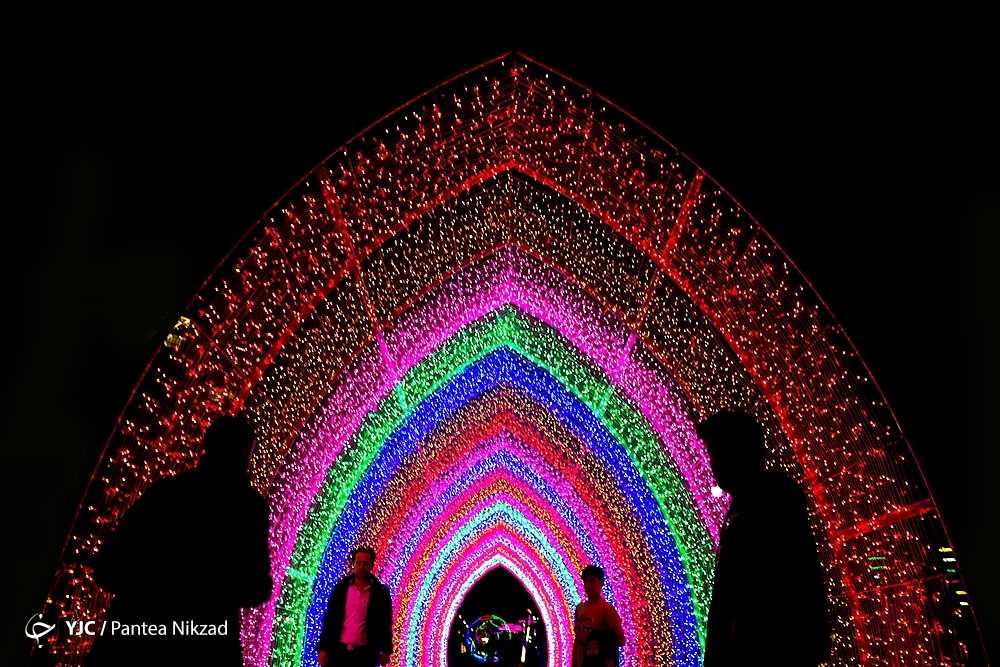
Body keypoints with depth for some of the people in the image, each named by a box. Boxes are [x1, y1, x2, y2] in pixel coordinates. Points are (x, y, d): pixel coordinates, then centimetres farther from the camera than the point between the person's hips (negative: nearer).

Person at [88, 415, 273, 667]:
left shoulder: (163, 489, 5)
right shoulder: (249, 505, -5)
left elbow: (106, 569, 8)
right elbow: (255, 590, -3)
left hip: (133, 629, 3)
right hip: (201, 645, -3)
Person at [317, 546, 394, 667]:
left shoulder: (381, 592, -1)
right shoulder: (341, 587, 1)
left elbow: (385, 623, 2)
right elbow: (329, 619, 3)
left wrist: (386, 650, -5)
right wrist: (323, 648, -1)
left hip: (365, 653, -1)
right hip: (338, 650, 1)